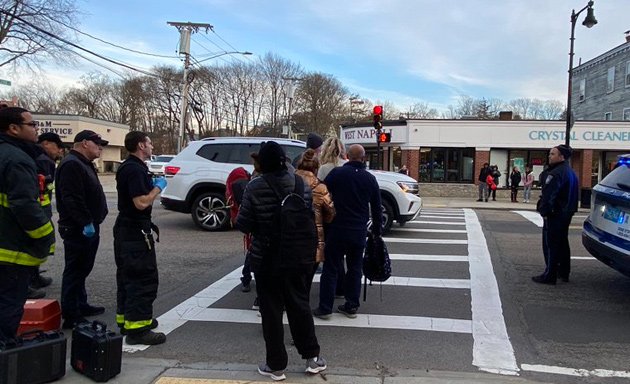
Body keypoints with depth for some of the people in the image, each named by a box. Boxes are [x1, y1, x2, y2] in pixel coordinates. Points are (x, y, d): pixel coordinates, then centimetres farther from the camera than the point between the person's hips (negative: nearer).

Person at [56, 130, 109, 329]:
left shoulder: (83, 164, 19)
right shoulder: (72, 165, -17)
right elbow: (72, 199, -26)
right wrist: (86, 222, -25)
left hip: (88, 227, 11)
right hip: (78, 230, -11)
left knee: (82, 269, 18)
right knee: (75, 271, -6)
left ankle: (81, 305, 29)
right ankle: (71, 316, 0)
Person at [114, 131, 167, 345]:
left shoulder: (128, 167, 15)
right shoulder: (135, 169, -18)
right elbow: (141, 203, -24)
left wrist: (153, 185, 12)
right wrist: (158, 187, -11)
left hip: (125, 230, 11)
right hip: (136, 232, -11)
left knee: (128, 276, 18)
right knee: (144, 279, -8)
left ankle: (126, 318, 28)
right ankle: (137, 329, -6)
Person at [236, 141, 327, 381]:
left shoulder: (255, 188, -14)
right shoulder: (301, 183, -3)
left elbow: (243, 225, -11)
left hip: (266, 258, -3)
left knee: (271, 311, 7)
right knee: (299, 305, 17)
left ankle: (276, 365, 16)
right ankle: (312, 357, 24)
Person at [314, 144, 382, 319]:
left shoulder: (337, 173, -7)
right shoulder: (370, 178, 5)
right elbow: (377, 208, 10)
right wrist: (377, 230, 20)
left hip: (337, 229, -3)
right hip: (359, 232, 3)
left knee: (330, 268, 4)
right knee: (355, 269, 14)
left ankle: (325, 308, 6)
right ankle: (352, 306, 19)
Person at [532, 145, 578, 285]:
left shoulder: (556, 173, -19)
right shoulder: (571, 172, 15)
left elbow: (548, 195, -24)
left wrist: (544, 211, -19)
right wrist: (569, 210, 22)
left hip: (555, 215, -10)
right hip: (567, 213, 10)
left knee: (552, 244, -7)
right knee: (562, 243, 18)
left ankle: (550, 276, -4)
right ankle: (564, 272, 28)